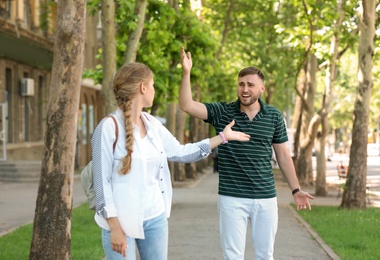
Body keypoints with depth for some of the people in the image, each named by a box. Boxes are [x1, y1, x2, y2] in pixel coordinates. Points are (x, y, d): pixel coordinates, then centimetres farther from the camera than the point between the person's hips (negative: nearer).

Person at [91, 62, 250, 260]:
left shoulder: (153, 124, 7)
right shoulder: (109, 127, -13)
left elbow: (181, 152, 19)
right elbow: (101, 180, -13)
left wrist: (222, 136, 21)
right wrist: (114, 227, -16)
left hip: (156, 217, 6)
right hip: (122, 220, -6)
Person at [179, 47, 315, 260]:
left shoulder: (274, 116, 2)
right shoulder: (222, 112, -2)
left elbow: (283, 155, 8)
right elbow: (187, 106, -12)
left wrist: (296, 189, 6)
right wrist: (186, 72, -22)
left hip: (266, 197, 2)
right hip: (231, 198, -1)